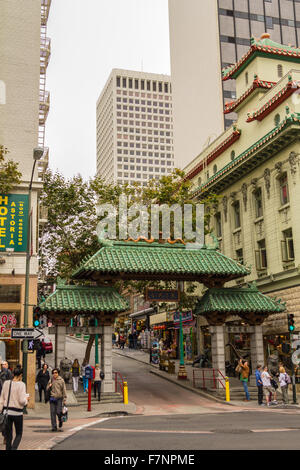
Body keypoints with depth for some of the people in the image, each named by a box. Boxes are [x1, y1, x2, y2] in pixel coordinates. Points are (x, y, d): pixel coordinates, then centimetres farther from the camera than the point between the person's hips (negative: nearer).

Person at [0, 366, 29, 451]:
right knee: (19, 434, 12)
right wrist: (26, 399, 4)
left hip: (7, 411, 4)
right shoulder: (21, 384, -13)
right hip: (17, 413, -4)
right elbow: (22, 401, -17)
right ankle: (13, 448, -8)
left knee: (8, 435, 15)